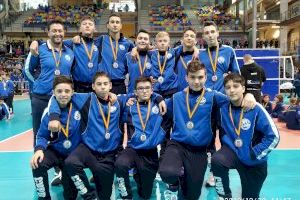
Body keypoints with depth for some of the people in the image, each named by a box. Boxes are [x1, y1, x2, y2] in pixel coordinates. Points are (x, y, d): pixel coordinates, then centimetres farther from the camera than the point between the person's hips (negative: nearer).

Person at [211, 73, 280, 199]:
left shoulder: (256, 109, -21)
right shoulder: (223, 109, -12)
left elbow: (273, 137, -18)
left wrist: (253, 154, -18)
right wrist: (230, 145, -8)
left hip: (255, 162, -1)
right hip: (233, 151, 1)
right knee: (216, 160, -33)